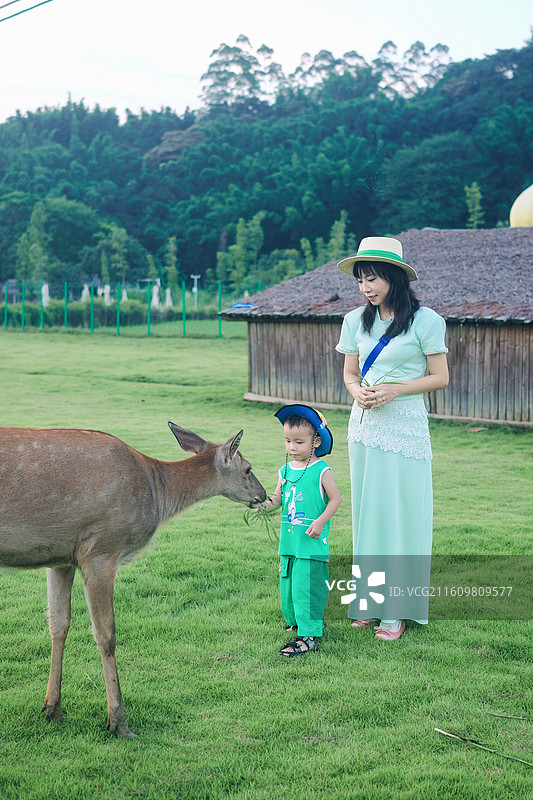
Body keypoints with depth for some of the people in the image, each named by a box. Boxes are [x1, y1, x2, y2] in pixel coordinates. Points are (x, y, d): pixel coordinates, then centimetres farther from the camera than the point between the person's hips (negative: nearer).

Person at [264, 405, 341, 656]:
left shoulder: (321, 471, -8)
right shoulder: (285, 471, 8)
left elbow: (335, 498, -6)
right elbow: (279, 496, 17)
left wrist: (320, 521, -16)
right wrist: (268, 503, -4)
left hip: (312, 544, -6)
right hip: (289, 541, 6)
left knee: (306, 587, -7)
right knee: (287, 585, 13)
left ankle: (308, 636, -2)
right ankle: (295, 621, 34)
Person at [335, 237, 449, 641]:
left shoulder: (424, 320, -8)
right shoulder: (356, 321, 7)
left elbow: (440, 377, -5)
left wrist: (393, 390, -16)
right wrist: (358, 392, -8)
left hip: (404, 426, -5)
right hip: (364, 425, 5)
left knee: (400, 513, -1)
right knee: (366, 512, 9)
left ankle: (397, 610, 8)